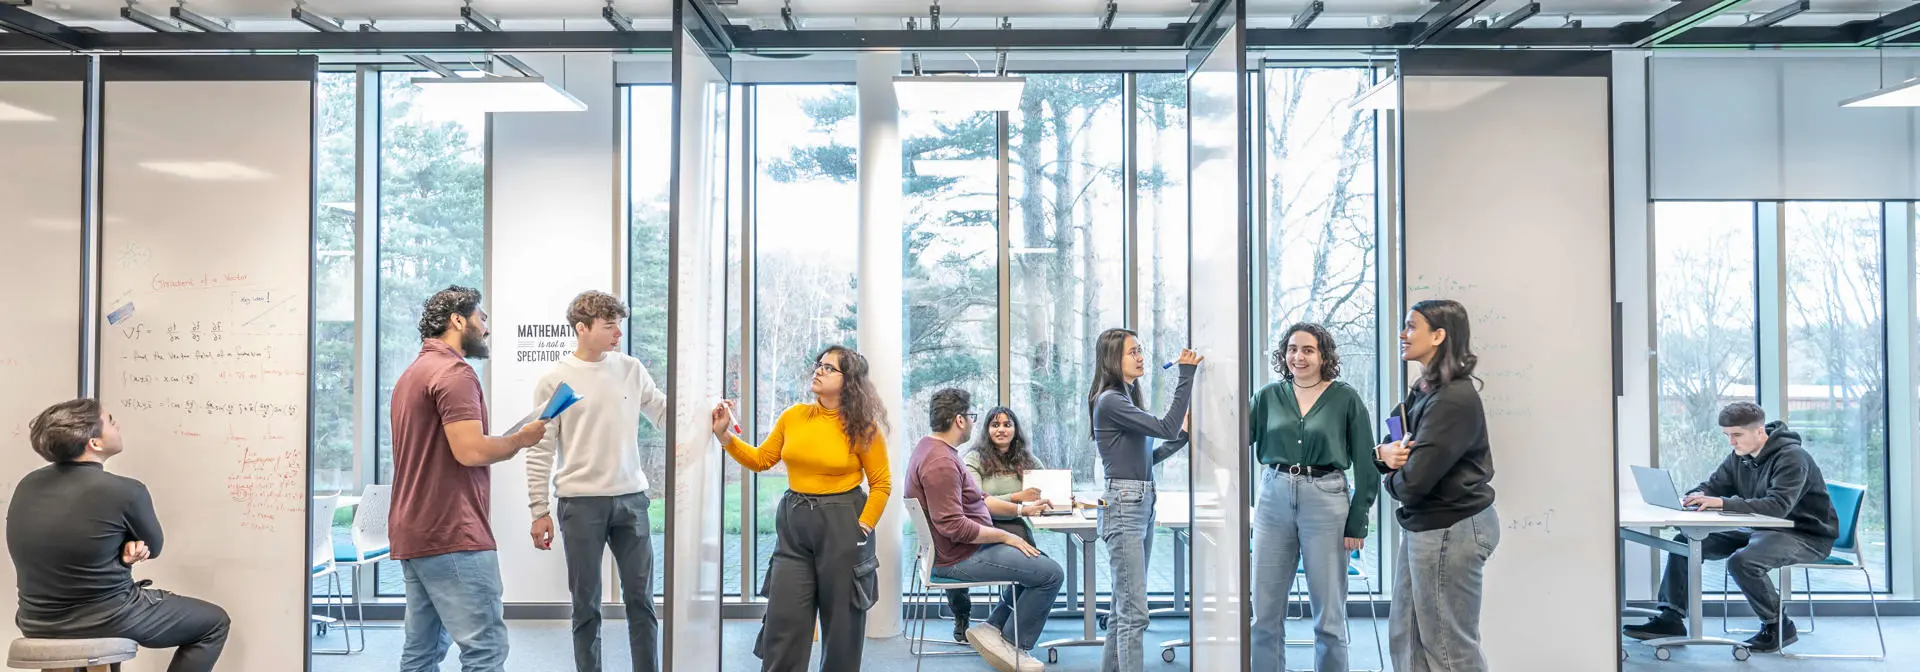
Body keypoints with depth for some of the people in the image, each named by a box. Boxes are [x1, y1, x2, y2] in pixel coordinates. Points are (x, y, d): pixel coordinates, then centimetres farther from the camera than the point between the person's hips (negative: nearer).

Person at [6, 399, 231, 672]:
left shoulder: (27, 485, -1)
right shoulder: (125, 491, -21)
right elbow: (153, 547, -3)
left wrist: (121, 551, -6)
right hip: (106, 620, -7)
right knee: (214, 622, 13)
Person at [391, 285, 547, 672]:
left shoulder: (413, 373, 20)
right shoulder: (454, 371, -11)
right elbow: (470, 451, -20)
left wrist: (505, 445, 18)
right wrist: (521, 438, -5)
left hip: (413, 534, 10)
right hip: (453, 536, -10)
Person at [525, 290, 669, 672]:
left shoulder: (632, 370, 5)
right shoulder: (554, 381, -3)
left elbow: (666, 416, 9)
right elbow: (540, 451, -2)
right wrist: (539, 511, -5)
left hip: (631, 499, 3)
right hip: (580, 503, -3)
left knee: (640, 596, 7)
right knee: (586, 602, 6)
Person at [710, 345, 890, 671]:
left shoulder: (863, 426, -7)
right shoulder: (793, 416, 3)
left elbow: (881, 484, -4)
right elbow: (760, 460, 11)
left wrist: (863, 528, -10)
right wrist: (725, 435, 0)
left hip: (842, 525, -3)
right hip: (794, 524, 3)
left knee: (842, 621, 8)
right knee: (783, 620, 2)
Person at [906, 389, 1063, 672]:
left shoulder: (934, 448, 10)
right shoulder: (941, 463, -25)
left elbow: (977, 499, 17)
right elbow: (954, 526, -29)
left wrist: (1021, 509, 10)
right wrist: (1006, 537, -19)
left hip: (958, 548, 11)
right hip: (957, 558, -11)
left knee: (1038, 563, 18)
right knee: (1051, 574, -11)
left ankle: (993, 628, 15)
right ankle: (1014, 646, 5)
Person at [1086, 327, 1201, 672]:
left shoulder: (1126, 399, 18)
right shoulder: (1110, 401, -12)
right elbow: (1166, 427, -19)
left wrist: (1183, 435, 15)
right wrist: (1186, 375, -17)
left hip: (1143, 504, 10)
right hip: (1124, 505, -10)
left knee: (1124, 608, 13)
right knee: (1134, 612, -11)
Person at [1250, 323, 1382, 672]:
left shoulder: (1346, 399, -1)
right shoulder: (1269, 397, 7)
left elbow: (1365, 465, 0)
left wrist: (1357, 522, -4)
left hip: (1326, 502, -3)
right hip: (1274, 500, 3)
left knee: (1329, 615, 5)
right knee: (1265, 613, 7)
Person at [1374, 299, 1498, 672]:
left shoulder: (1455, 399, -21)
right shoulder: (1421, 391, 9)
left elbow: (1413, 480, -25)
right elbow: (1396, 446, 13)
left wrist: (1394, 478, -3)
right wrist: (1384, 453, -11)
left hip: (1451, 529, -10)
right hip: (1421, 526, 10)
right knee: (1406, 635, 16)